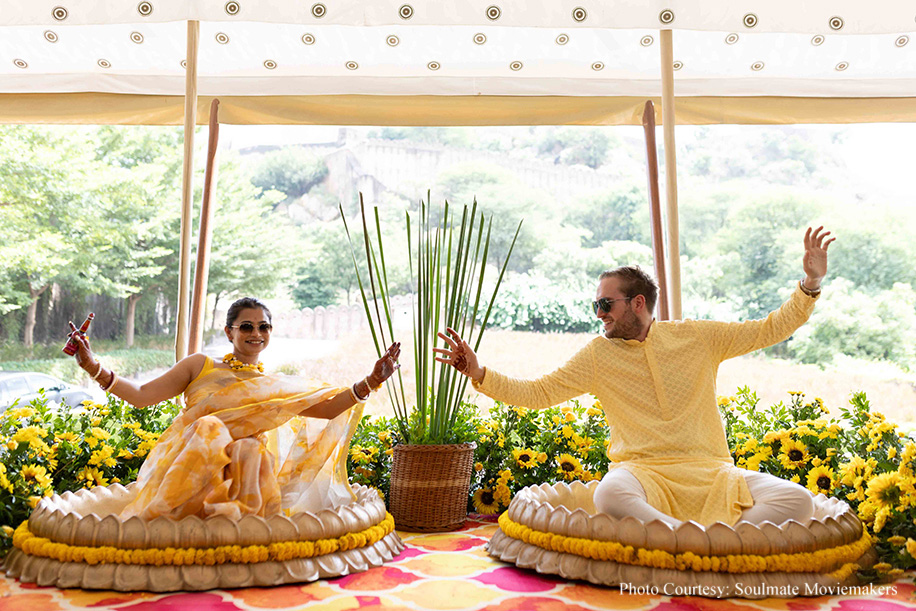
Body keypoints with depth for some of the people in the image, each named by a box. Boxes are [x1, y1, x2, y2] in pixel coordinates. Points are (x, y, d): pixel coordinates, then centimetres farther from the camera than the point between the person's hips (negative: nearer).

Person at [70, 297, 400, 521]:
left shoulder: (277, 387, 20)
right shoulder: (200, 367, 15)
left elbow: (327, 408, 9)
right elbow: (141, 395, 8)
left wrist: (369, 382, -1)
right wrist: (96, 368, -6)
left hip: (245, 473, 1)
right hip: (188, 467, 0)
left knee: (250, 449, -32)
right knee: (207, 427, -32)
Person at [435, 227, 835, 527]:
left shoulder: (696, 337, 9)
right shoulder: (598, 356, 7)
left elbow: (770, 329, 13)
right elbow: (537, 393, 5)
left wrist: (811, 283, 2)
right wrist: (479, 374, -7)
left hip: (709, 471, 2)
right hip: (642, 471, -2)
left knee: (798, 501, -21)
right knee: (609, 496, -37)